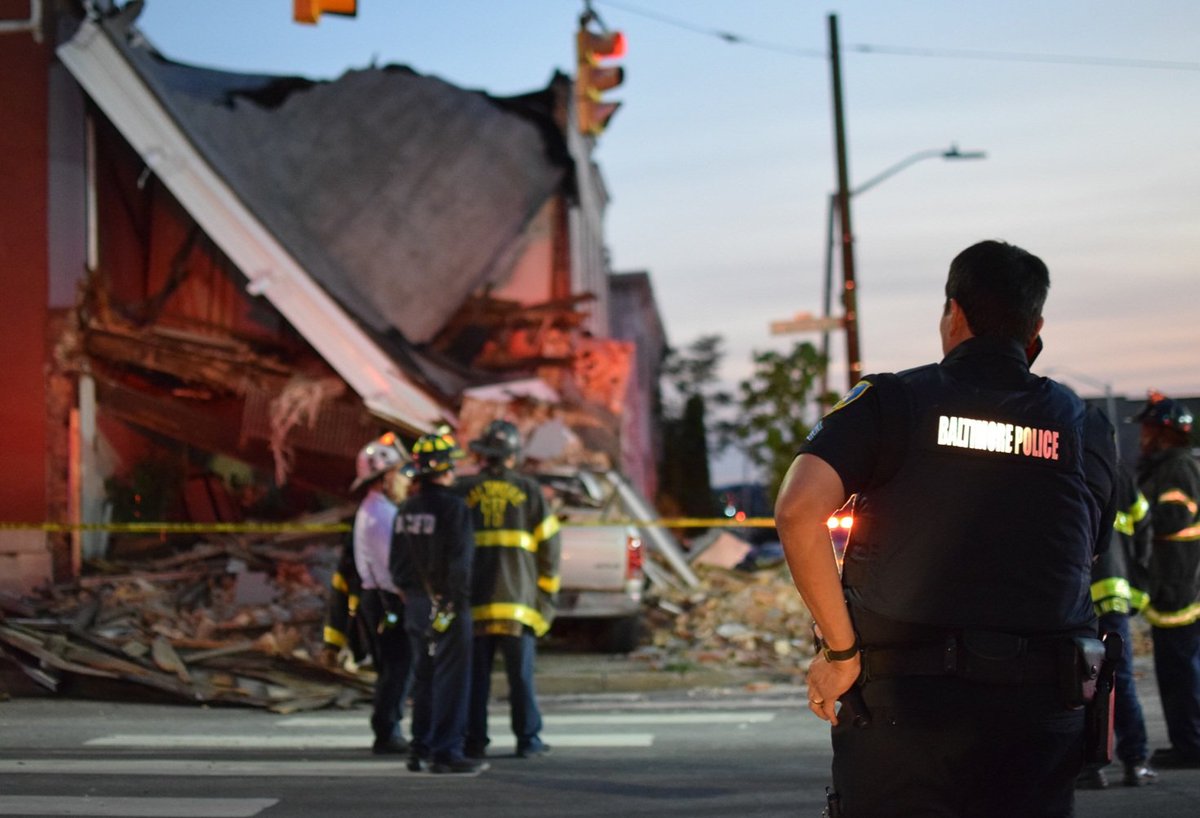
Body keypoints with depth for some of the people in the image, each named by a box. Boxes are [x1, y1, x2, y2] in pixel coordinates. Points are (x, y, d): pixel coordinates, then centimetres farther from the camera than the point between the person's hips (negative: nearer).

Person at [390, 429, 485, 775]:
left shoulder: (406, 509, 12)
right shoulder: (452, 506, -14)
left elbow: (397, 563, 15)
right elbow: (458, 562, -19)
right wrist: (457, 601, -16)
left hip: (416, 603, 8)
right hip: (446, 604, -8)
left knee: (424, 676, 15)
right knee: (451, 678, -5)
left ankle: (421, 749, 18)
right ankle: (445, 752, -7)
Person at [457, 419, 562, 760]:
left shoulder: (463, 491, 5)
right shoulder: (529, 490, 2)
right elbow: (549, 545, 2)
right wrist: (546, 591, 12)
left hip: (473, 601, 1)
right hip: (518, 600, -1)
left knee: (476, 675, 5)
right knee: (521, 674, 3)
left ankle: (475, 740, 6)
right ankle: (528, 739, 4)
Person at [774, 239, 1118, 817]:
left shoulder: (889, 402, -1)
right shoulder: (1085, 429, 8)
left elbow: (797, 512, -14)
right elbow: (1086, 562, 11)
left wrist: (841, 652, -8)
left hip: (900, 708, -2)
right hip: (1041, 711, 3)